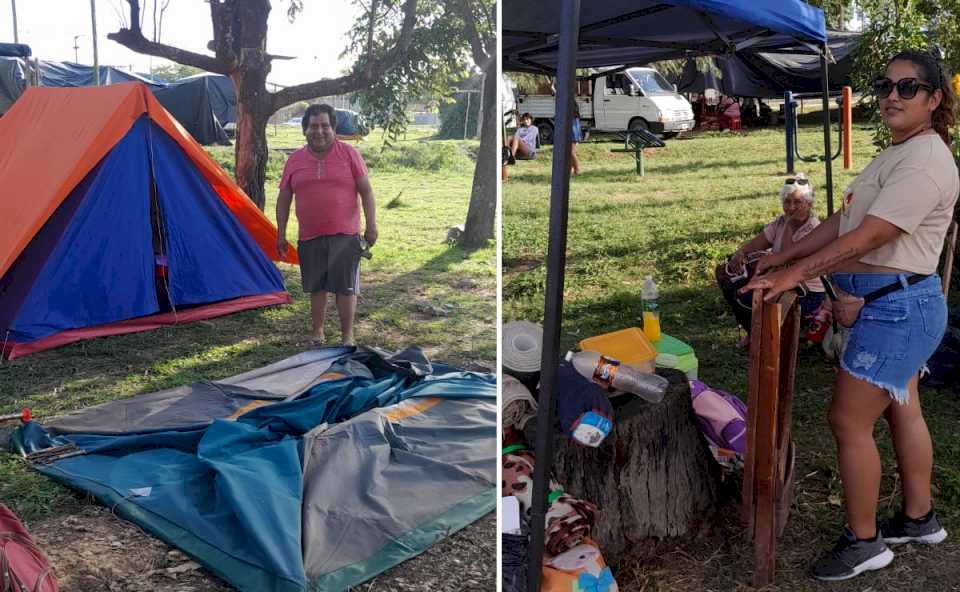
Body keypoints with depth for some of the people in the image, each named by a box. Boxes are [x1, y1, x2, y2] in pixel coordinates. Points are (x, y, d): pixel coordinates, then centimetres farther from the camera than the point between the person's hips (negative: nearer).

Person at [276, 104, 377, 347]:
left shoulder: (349, 154, -2)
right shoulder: (295, 160, 5)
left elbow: (366, 191, -2)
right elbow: (283, 199, 10)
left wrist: (371, 225, -8)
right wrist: (281, 234, 7)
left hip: (344, 235, -2)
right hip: (310, 237, 3)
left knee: (346, 287, 2)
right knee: (316, 287, 12)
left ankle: (347, 335, 14)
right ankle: (317, 332, 27)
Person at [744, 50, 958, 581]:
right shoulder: (897, 155, 15)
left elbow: (864, 238, -26)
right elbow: (842, 221, 14)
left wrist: (792, 276, -24)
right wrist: (782, 256, 11)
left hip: (897, 308, -10)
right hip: (895, 306, 10)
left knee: (849, 421, -4)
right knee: (901, 412, 20)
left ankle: (863, 542, 11)